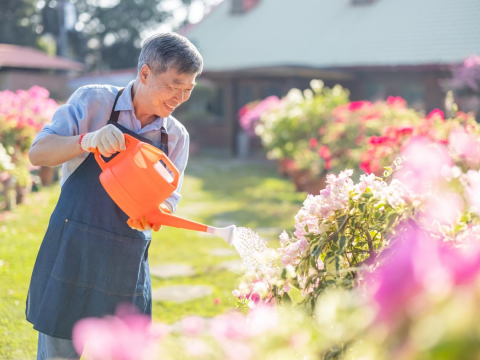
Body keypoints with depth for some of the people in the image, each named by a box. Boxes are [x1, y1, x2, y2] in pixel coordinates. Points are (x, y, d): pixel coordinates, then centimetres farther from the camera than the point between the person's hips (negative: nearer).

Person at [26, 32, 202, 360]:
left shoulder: (176, 137, 6)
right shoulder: (93, 101, -4)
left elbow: (167, 201, 8)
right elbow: (38, 153, -9)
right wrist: (87, 141, -29)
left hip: (127, 266, 3)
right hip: (71, 252, -3)